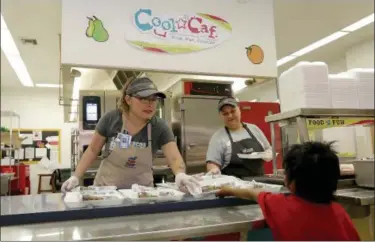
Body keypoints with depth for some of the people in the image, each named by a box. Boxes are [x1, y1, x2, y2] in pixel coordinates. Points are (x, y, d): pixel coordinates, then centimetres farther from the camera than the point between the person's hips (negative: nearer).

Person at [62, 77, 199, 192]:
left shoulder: (159, 127, -13)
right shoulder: (110, 119, -13)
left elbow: (174, 158, -22)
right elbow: (93, 150, -2)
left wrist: (180, 174, -42)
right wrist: (75, 177, -11)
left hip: (140, 190, 1)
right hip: (106, 187, 0)